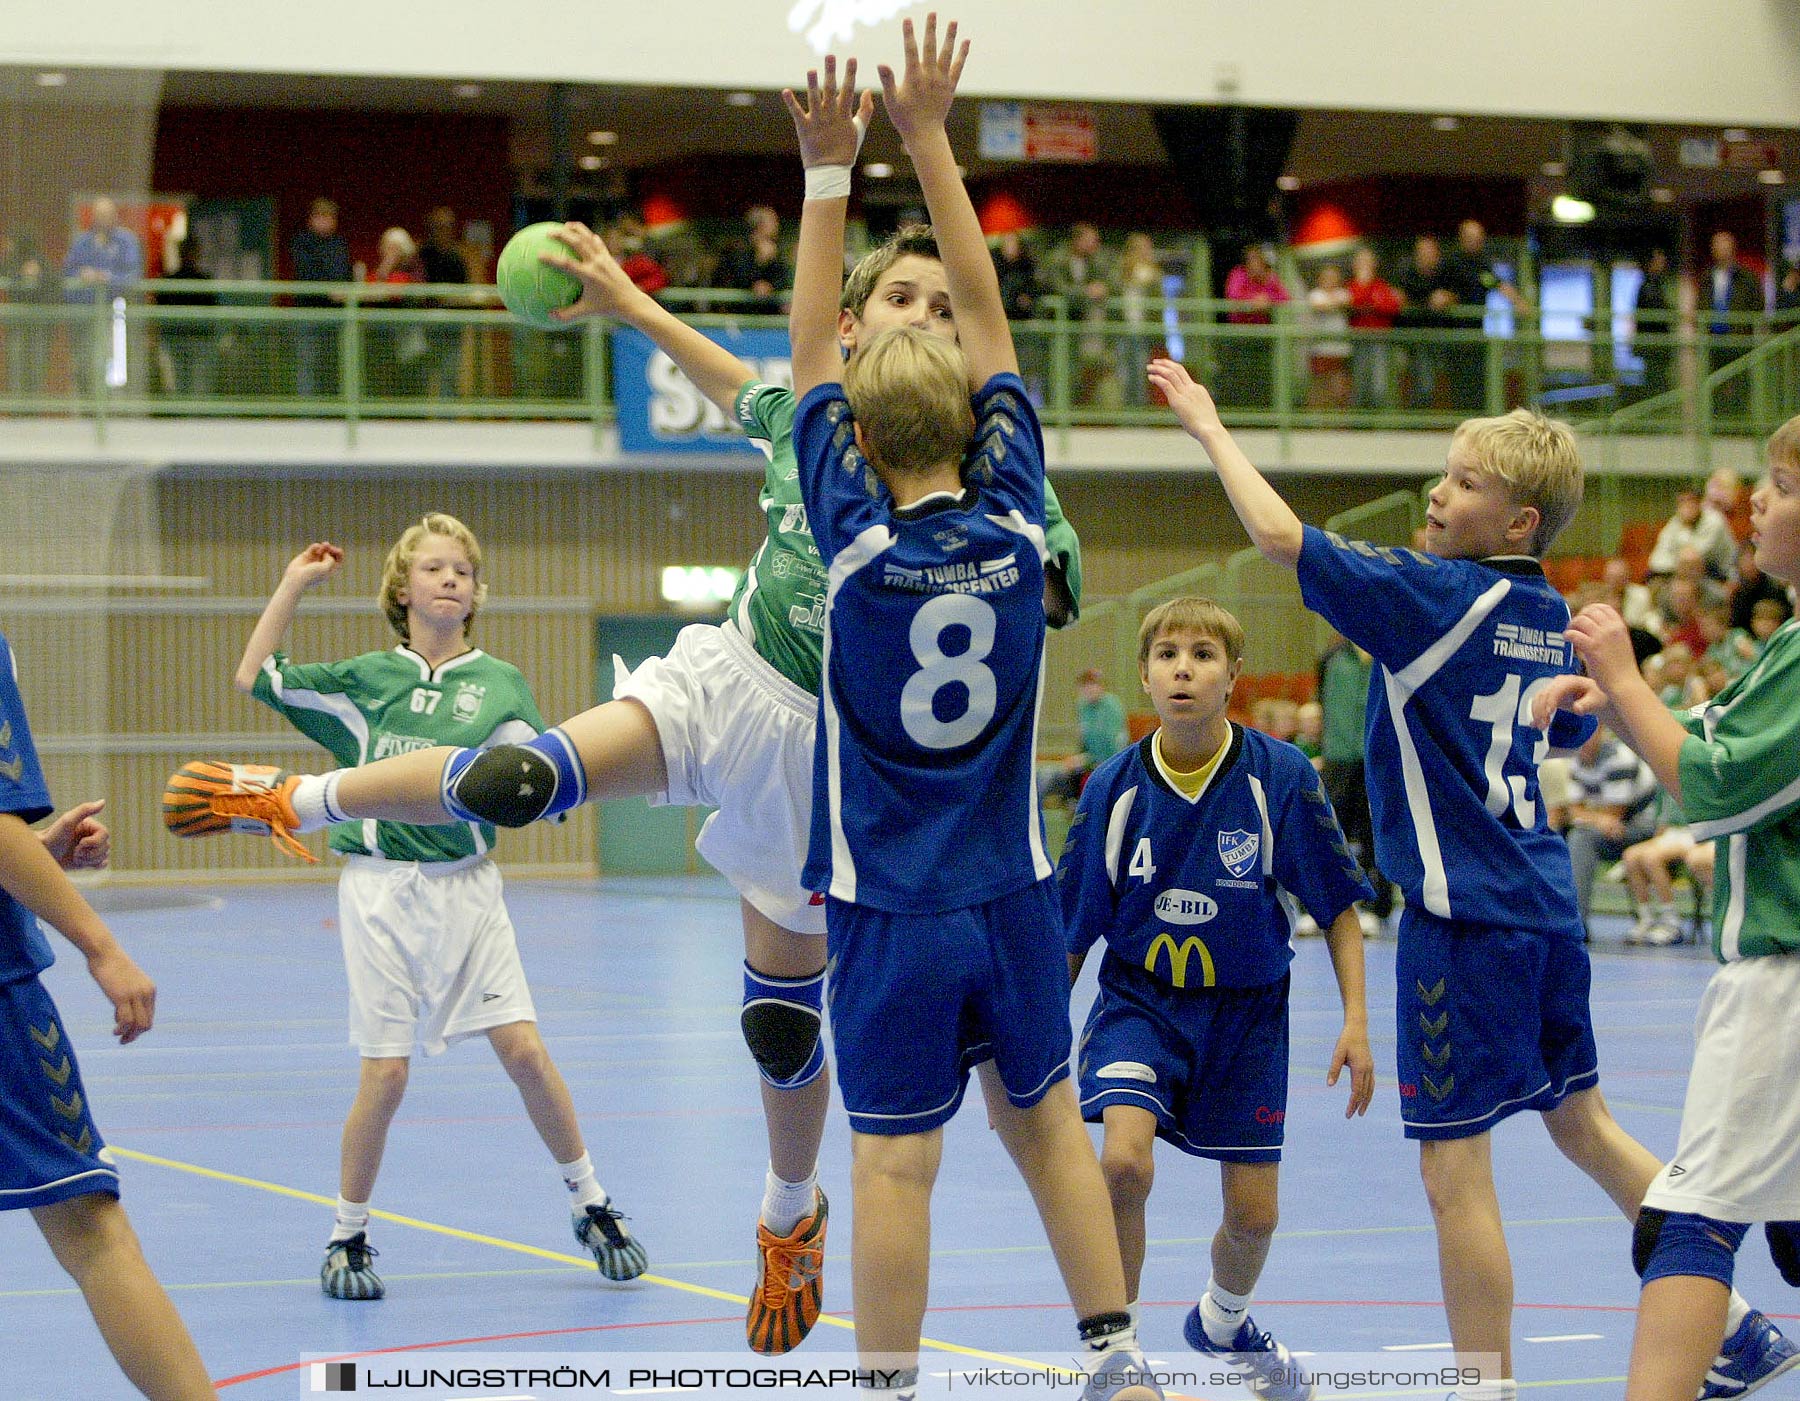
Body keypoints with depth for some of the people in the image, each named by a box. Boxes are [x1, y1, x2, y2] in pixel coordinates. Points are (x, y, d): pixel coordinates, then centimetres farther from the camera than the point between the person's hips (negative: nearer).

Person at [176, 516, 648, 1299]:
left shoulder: (499, 684, 4)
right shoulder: (365, 679, 6)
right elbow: (254, 678, 5)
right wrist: (294, 584, 5)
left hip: (466, 887, 1)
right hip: (381, 889, 0)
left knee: (523, 1049, -7)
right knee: (386, 1072, -5)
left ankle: (590, 1205, 11)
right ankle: (348, 1237, 12)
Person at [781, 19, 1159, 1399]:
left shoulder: (856, 541, -11)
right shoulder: (1015, 526, -4)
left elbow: (814, 352, -3)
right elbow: (987, 321, 2)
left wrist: (830, 171, -1)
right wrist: (930, 137, 4)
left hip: (890, 910, -3)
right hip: (1013, 895, 3)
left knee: (896, 1159, -1)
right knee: (1044, 1114, 17)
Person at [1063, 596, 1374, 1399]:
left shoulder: (1282, 778, -15)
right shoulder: (1114, 788, -11)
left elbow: (1337, 905, -5)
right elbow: (1072, 927, 0)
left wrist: (1356, 1020, -11)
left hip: (1245, 1009, 1)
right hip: (1139, 1000, -1)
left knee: (1252, 1214, 7)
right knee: (1124, 1160, -26)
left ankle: (1223, 1321, 43)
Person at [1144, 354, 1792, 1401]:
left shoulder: (1435, 595, -14)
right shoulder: (1551, 617, 9)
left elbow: (1284, 537, -19)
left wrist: (1211, 430, -7)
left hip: (1467, 917, -9)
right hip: (1546, 903, 9)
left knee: (1455, 1172, -4)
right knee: (1581, 1121, 22)